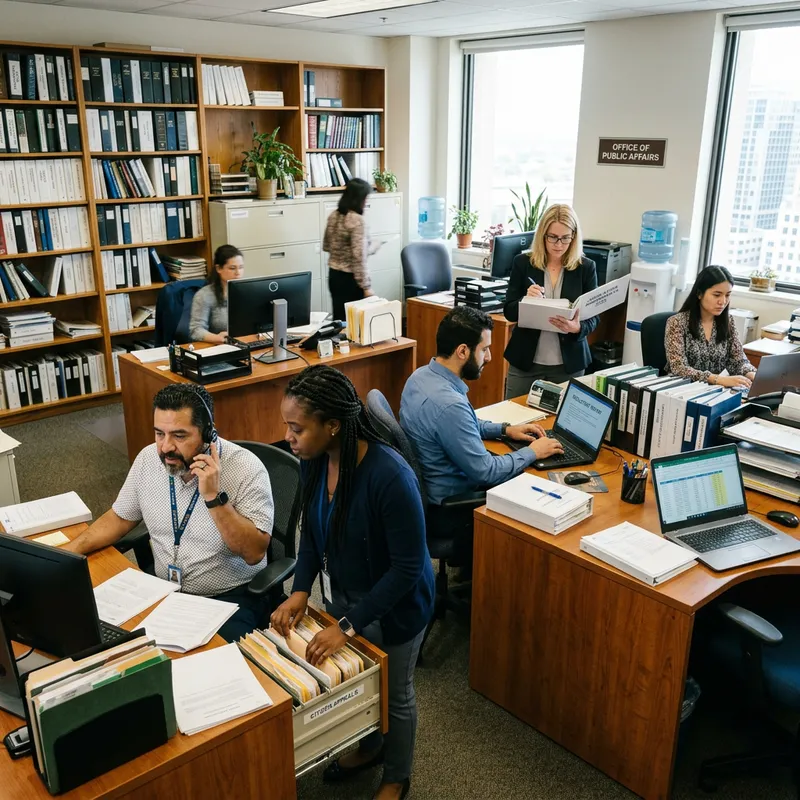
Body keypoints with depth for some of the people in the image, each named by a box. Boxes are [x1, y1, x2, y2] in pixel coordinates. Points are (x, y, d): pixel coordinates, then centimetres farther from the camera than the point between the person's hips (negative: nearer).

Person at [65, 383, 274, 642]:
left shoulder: (246, 469, -19)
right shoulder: (149, 458, -3)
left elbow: (255, 553, -23)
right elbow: (119, 519, 12)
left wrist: (214, 497, -29)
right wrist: (66, 553, -1)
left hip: (231, 598, -5)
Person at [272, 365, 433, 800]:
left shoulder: (390, 477, -37)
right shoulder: (314, 460, -15)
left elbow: (407, 569, -28)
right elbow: (313, 528, 1)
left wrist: (348, 626, -26)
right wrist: (300, 590, -10)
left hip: (394, 606, -6)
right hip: (343, 592, 6)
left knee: (394, 694, 19)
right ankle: (369, 747, 58)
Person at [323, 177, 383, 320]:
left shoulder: (334, 216, 5)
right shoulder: (357, 220, -18)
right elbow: (359, 257, -23)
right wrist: (366, 286, -18)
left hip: (334, 275, 7)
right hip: (350, 278, -7)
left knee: (339, 318, 12)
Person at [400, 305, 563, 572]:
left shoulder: (421, 376, -2)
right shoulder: (448, 403, -32)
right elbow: (486, 472, -25)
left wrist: (505, 429, 10)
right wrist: (532, 452, -11)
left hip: (424, 490, 9)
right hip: (448, 509, -9)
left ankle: (468, 561, 29)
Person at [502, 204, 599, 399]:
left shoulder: (586, 267, -1)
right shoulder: (523, 263, -1)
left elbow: (594, 317, -1)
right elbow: (509, 312, -1)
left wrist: (577, 328, -23)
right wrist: (526, 300, -22)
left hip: (569, 364, 0)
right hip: (525, 361, 0)